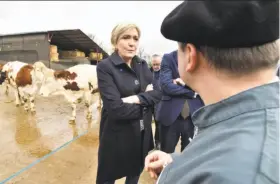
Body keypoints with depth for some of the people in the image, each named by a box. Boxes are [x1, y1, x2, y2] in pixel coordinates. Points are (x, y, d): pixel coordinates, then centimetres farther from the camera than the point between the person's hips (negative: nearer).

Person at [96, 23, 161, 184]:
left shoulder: (142, 64, 4)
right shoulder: (105, 67, -15)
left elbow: (158, 93, -4)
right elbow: (116, 108, -23)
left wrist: (137, 99, -21)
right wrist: (146, 105, -11)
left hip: (142, 133, 5)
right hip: (117, 136, -5)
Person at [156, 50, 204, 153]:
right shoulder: (168, 58, 1)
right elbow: (166, 85, -12)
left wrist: (184, 82, -13)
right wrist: (191, 93, -9)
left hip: (194, 115, 2)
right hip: (170, 114, -1)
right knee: (166, 152, 13)